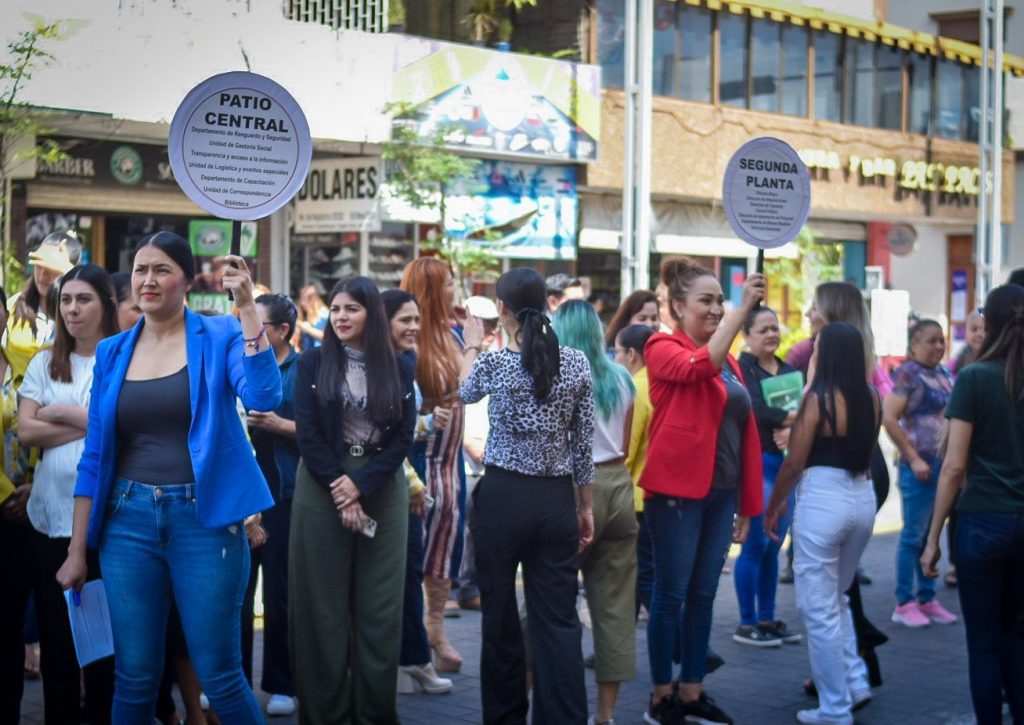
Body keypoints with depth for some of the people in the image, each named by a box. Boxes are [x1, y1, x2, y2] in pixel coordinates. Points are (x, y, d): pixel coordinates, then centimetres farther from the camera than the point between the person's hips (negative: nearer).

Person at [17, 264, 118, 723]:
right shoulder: (44, 363, 10)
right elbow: (26, 431, -1)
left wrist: (65, 414, -6)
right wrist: (95, 423, -8)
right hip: (50, 514, 4)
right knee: (55, 630, 9)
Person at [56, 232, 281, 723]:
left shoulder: (220, 336, -1)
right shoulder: (112, 352, 8)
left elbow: (264, 398, -21)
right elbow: (95, 456, 10)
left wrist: (247, 308, -23)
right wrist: (77, 549, 8)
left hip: (204, 518, -3)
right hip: (128, 520, 4)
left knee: (220, 677, 1)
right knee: (134, 677, 9)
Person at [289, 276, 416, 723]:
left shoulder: (399, 367, 5)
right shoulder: (313, 363, 2)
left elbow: (403, 436, -2)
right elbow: (308, 434, -4)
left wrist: (360, 484, -14)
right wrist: (339, 489, -14)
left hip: (382, 491, 1)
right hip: (322, 491, -1)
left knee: (379, 605, 3)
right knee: (324, 604, 1)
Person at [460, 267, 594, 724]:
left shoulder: (493, 363, -8)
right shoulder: (576, 363, -2)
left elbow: (465, 392, 16)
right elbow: (584, 443, 3)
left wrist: (471, 346, 32)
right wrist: (586, 506, 12)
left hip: (503, 496, -2)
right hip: (557, 499, 2)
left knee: (501, 616, 10)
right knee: (559, 618, 4)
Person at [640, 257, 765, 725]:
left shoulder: (729, 361, 14)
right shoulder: (663, 349, -5)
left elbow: (746, 431, 14)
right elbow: (700, 368, -28)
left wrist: (747, 505, 11)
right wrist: (743, 309, -31)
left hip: (721, 493, 7)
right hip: (677, 491, -7)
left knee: (703, 594, 12)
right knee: (671, 593, 0)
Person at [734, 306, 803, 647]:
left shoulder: (790, 371, 15)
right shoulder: (743, 369, -4)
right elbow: (757, 409, -19)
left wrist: (794, 428, -17)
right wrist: (795, 417, -18)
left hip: (788, 463, 6)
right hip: (757, 462, -6)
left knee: (774, 546, 10)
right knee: (756, 544, -6)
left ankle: (767, 618, 19)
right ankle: (746, 624, 2)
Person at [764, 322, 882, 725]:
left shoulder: (818, 399, -12)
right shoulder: (872, 399, 5)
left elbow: (795, 462, -11)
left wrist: (773, 506, 2)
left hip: (823, 499, -7)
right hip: (863, 497, 7)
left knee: (819, 610, 3)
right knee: (836, 600, 25)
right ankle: (855, 683, 19)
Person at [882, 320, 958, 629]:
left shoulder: (944, 374, 12)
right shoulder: (909, 374, -9)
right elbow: (889, 418, -15)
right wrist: (914, 459, -15)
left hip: (945, 464, 6)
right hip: (920, 465, -6)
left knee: (932, 533, 12)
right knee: (914, 534, 0)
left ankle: (927, 598, 21)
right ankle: (904, 603, 7)